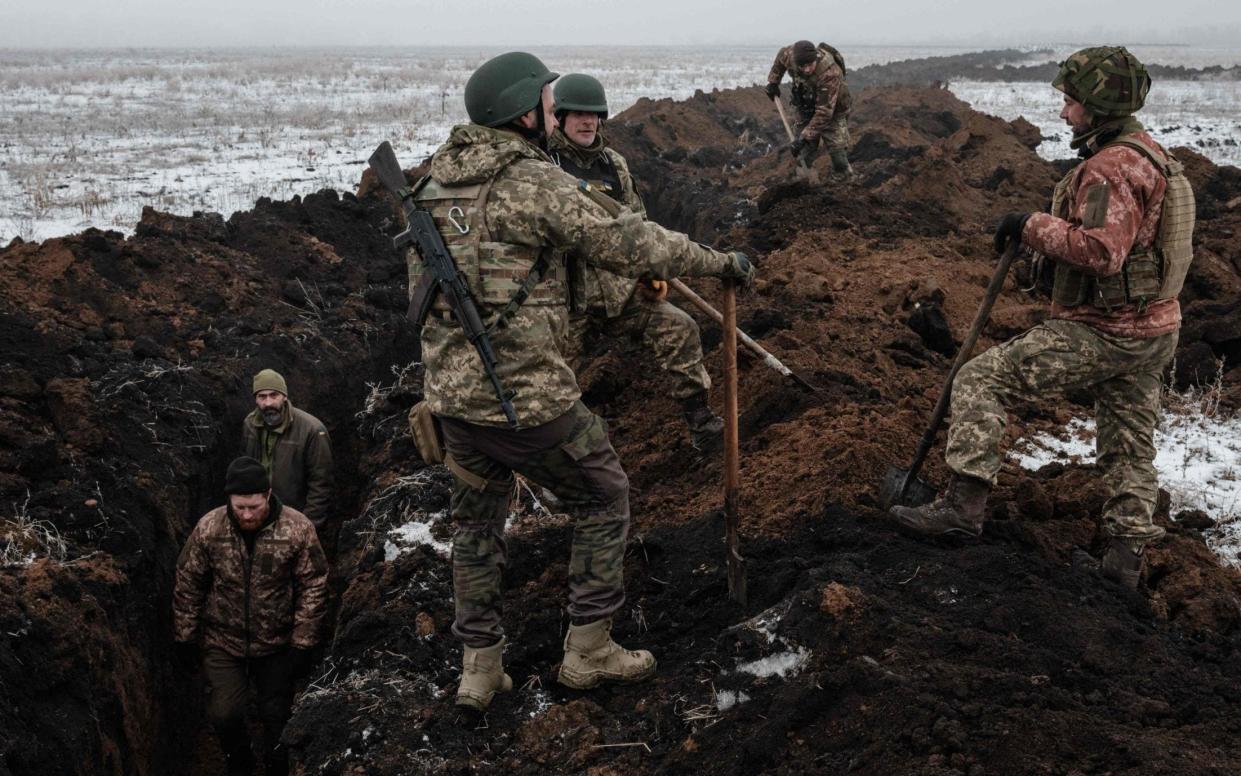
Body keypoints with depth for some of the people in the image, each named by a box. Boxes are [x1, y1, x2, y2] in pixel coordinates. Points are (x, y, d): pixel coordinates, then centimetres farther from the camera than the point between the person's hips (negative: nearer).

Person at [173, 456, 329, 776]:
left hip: (277, 643, 0)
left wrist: (303, 644, -10)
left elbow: (313, 588, -11)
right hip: (222, 642, 1)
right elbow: (188, 585, -2)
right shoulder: (208, 528, -14)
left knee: (277, 714, 9)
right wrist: (185, 637, 2)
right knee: (225, 713, -6)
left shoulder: (298, 528, -18)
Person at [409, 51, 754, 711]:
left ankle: (479, 669, 28)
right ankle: (588, 652, 21)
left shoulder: (435, 181, 9)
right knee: (604, 499, 13)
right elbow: (627, 243, -14)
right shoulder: (535, 181, -14)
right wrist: (721, 262, -2)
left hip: (451, 392, 7)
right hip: (527, 397, -7)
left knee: (476, 523, 21)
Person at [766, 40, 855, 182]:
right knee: (804, 154, 4)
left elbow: (824, 113, -40)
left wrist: (805, 137, -39)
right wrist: (773, 81, 3)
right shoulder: (791, 55, -25)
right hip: (806, 109, 5)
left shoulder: (830, 74, -42)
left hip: (833, 110, -5)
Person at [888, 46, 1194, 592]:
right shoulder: (1149, 153, 15)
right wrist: (1057, 251, 13)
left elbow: (1100, 250, -30)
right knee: (1130, 444, 17)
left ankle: (965, 502, -12)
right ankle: (1126, 556, 27)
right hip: (1155, 328, 10)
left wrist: (1034, 228, -20)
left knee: (980, 380, -7)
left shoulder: (1110, 167, -18)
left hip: (1099, 332, -10)